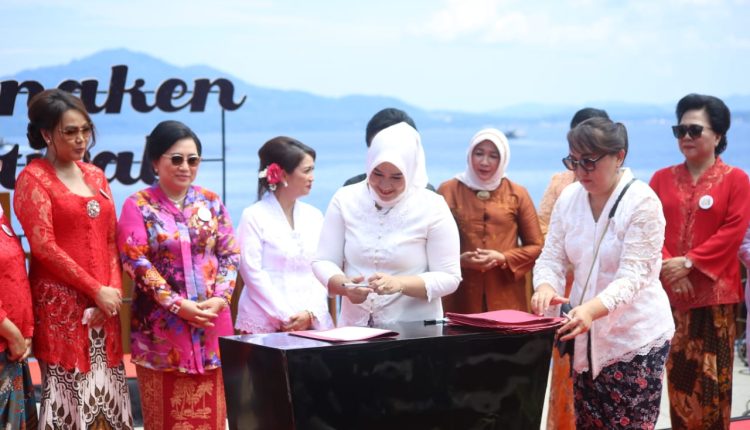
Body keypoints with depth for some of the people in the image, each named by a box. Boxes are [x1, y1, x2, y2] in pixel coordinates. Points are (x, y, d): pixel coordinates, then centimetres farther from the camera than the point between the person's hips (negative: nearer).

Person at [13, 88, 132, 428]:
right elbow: (44, 247, -12)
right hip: (60, 302, -6)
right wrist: (96, 290, -13)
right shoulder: (33, 178, -5)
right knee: (69, 391, -6)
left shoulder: (95, 175, 14)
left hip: (103, 303, 6)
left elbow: (110, 240, 13)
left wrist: (114, 288, -3)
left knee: (106, 389, 5)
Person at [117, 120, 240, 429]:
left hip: (211, 319, 3)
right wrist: (178, 305, -15)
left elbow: (230, 255, 7)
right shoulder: (138, 206, -2)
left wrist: (220, 298, -9)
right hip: (162, 323, -3)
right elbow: (137, 262, -9)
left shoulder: (211, 203, 9)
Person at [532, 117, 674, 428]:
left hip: (636, 337, -6)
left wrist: (591, 309, -39)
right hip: (587, 336, 6)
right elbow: (552, 256, 3)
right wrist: (546, 286, -21)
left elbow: (634, 275, -23)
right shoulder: (569, 198, 2)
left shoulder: (642, 202, -16)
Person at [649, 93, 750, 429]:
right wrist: (669, 268, -12)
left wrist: (689, 262, -16)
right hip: (669, 292, 3)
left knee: (712, 376, -2)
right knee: (677, 374, 4)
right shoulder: (661, 179, 11)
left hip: (714, 293, -3)